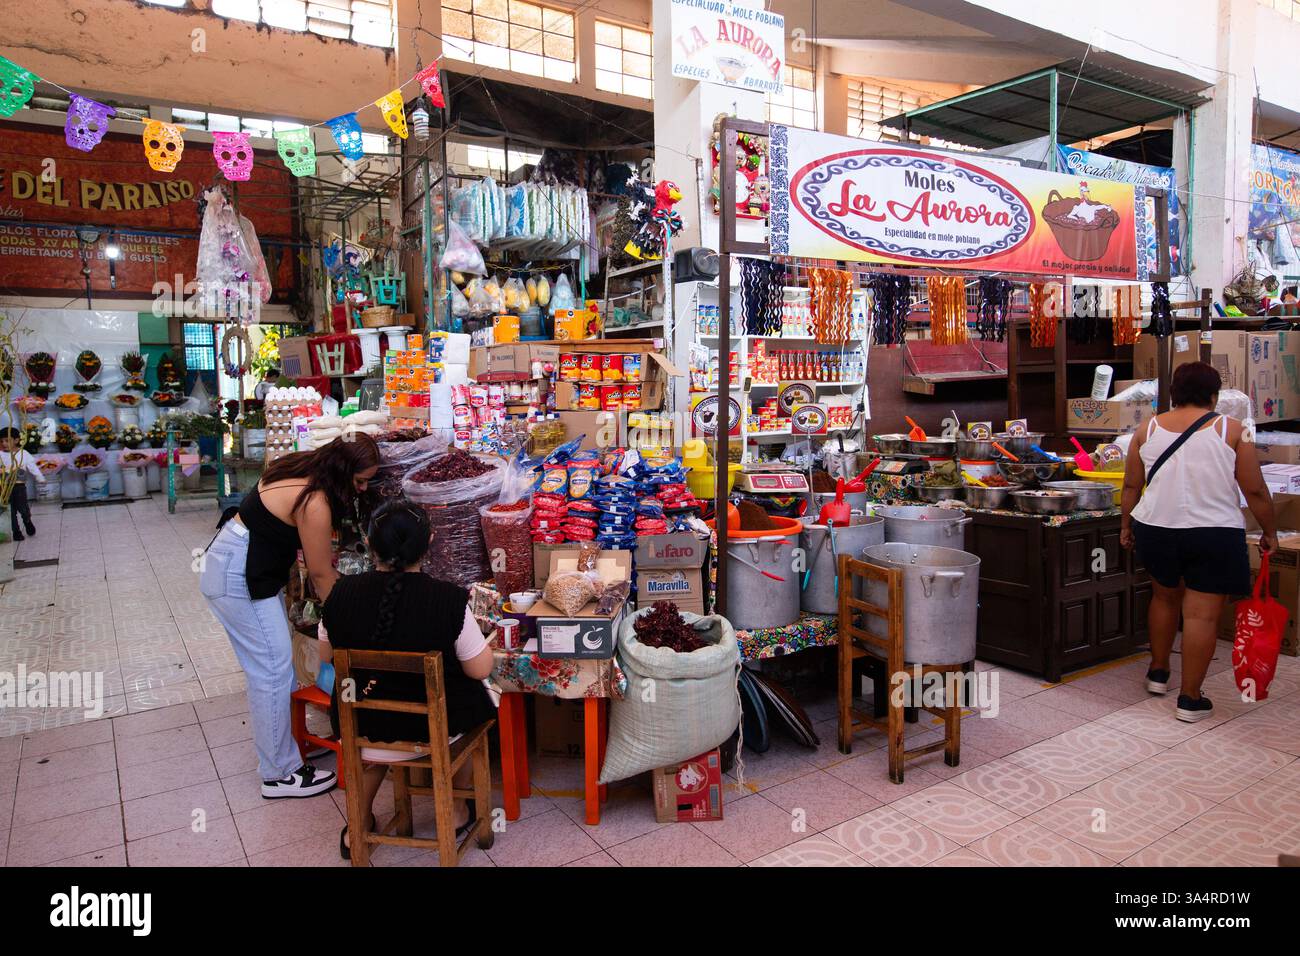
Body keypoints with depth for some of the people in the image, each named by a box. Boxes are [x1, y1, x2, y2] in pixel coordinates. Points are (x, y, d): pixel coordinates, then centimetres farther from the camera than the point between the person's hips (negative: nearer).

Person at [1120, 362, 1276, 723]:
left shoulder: (1148, 429, 3)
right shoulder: (1230, 429, -4)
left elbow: (1131, 486, 7)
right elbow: (1255, 491, -3)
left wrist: (1126, 526, 18)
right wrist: (1269, 532, 10)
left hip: (1155, 528, 3)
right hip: (1214, 533, -3)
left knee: (1165, 596, 24)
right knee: (1202, 614, 2)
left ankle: (1158, 672, 36)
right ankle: (1190, 699, 8)